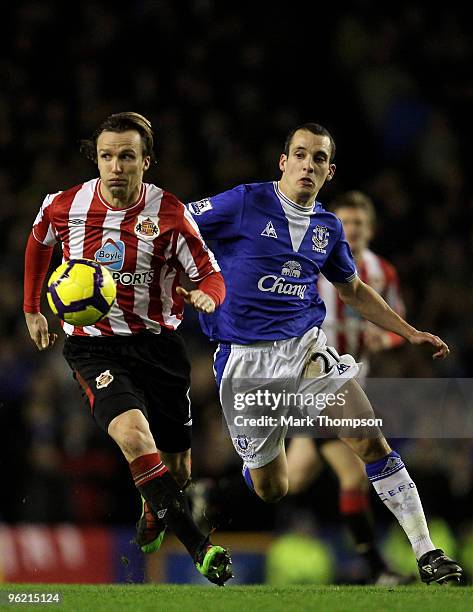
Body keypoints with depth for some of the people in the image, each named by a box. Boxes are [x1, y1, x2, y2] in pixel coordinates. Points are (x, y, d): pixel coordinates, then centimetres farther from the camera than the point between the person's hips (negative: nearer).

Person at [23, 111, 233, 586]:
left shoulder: (169, 213, -10)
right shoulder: (64, 206, -6)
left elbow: (210, 276, -6)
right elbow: (38, 244, 17)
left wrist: (205, 296, -29)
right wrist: (32, 310, 22)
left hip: (157, 342, 1)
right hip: (93, 346, -1)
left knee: (176, 470, 8)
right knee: (131, 432, -30)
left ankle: (152, 510, 47)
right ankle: (200, 548, -30)